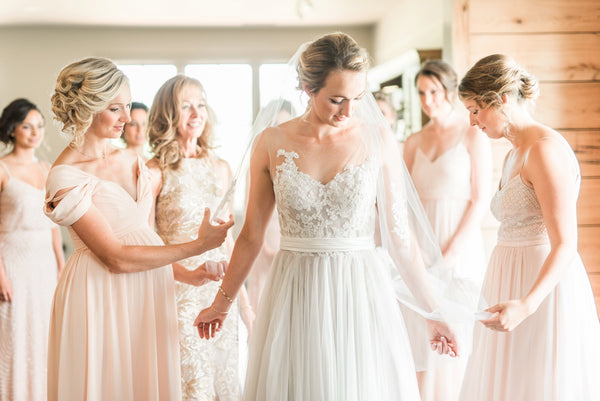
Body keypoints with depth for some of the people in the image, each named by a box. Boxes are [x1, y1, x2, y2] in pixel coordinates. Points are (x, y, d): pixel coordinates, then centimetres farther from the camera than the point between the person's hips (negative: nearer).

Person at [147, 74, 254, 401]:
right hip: (177, 294, -5)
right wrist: (188, 272, -19)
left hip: (219, 292, 5)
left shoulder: (220, 169, 9)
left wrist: (243, 300, 16)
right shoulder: (155, 172, -8)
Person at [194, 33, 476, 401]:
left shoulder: (378, 139, -2)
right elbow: (251, 235, 8)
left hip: (361, 295, 0)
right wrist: (222, 302, 15)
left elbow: (400, 234, 1)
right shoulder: (272, 143, -1)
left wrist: (432, 311, 2)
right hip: (295, 297, 1)